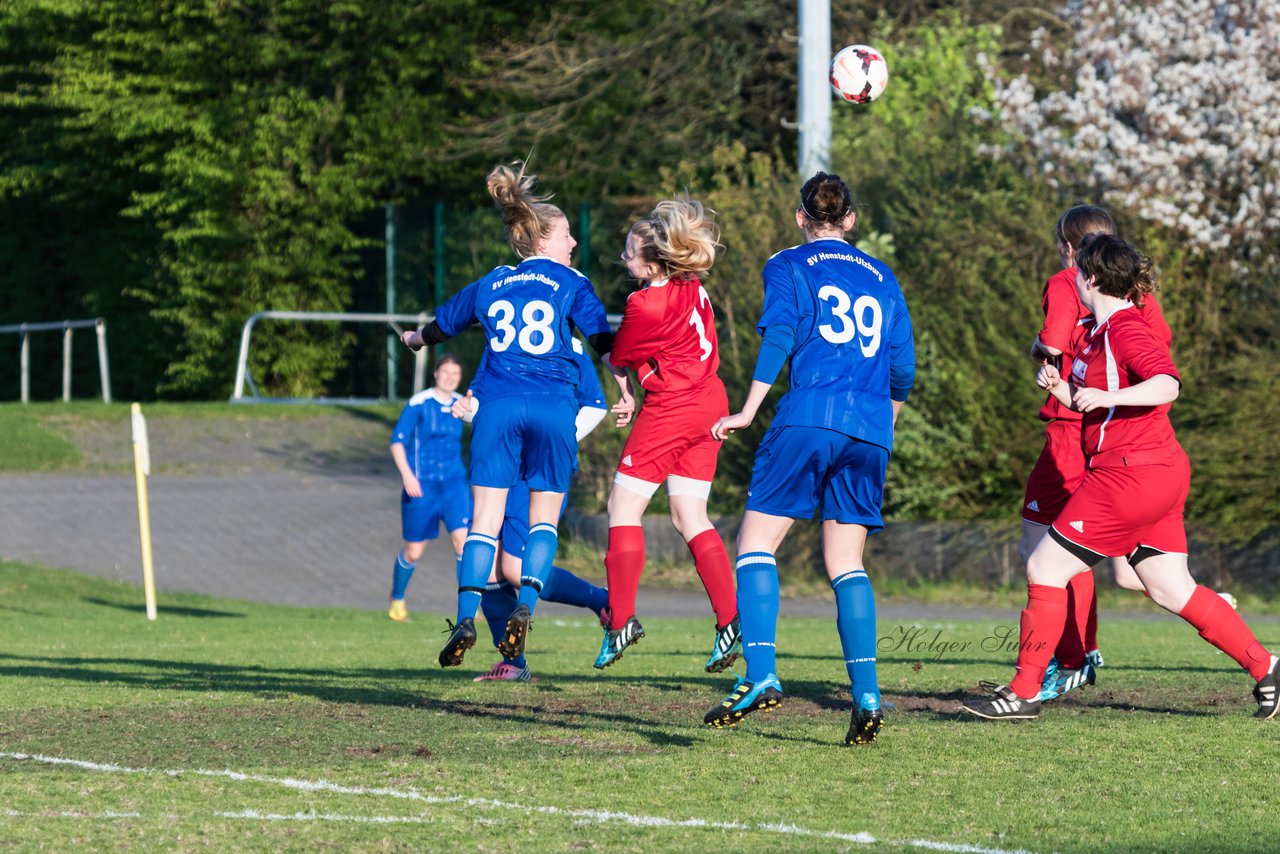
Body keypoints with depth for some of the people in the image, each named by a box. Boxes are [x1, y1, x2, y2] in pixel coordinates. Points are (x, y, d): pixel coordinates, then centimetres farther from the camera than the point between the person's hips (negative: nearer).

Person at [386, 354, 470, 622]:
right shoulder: (418, 404, -9)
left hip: (454, 482, 3)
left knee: (463, 540, -15)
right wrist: (407, 474, -19)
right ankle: (397, 600, 31)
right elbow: (397, 441, -10)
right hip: (422, 485, -3)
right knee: (414, 551, 6)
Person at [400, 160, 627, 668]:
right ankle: (525, 608, -11)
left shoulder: (490, 286, 17)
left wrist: (415, 339, 54)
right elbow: (603, 340, -5)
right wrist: (625, 392, -7)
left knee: (486, 518, 1)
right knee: (544, 517, 8)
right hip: (553, 407, -2)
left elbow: (441, 325, 33)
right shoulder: (570, 284, 8)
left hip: (498, 407, 2)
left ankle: (466, 619, -13)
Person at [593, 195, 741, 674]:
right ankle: (731, 617, 2)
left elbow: (618, 360, -7)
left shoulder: (647, 306, -22)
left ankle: (621, 620, -3)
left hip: (671, 409, -9)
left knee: (624, 507, 0)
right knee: (690, 517, 11)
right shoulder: (690, 285, 2)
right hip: (709, 402, 9)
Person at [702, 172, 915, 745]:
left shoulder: (788, 266, 8)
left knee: (756, 544, -2)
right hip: (869, 431, 4)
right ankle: (866, 693, -7)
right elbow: (903, 366, 19)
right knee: (846, 563, 8)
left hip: (808, 418, -4)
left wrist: (749, 410, -12)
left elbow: (779, 336, -8)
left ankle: (761, 676, -20)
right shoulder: (882, 278, 21)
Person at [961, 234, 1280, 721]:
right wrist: (1058, 386, 7)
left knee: (1046, 569, -5)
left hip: (1131, 474, -10)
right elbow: (1087, 407, 26)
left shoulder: (1128, 330, -13)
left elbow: (1167, 385, -28)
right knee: (1172, 590, 12)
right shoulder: (1092, 334, 17)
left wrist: (1105, 396, -36)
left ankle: (1024, 692, 0)